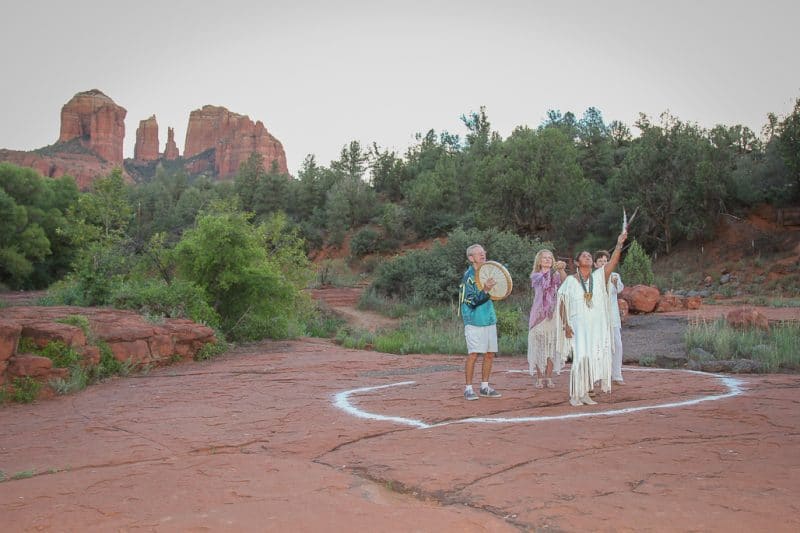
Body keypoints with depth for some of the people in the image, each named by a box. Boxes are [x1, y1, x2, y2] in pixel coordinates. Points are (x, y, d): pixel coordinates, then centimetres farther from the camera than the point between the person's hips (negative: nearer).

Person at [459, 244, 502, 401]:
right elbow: (472, 302, -17)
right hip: (474, 322, -7)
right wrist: (485, 290, -30)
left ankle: (484, 387, 18)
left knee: (490, 354, 7)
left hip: (489, 320, 7)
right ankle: (468, 389, 1)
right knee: (473, 354, -8)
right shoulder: (468, 276, -11)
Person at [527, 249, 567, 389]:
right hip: (539, 314, -2)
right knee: (539, 346, -3)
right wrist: (555, 268, -35)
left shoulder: (556, 275, 12)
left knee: (551, 346, 0)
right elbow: (543, 278, -17)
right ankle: (539, 378, 4)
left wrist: (561, 269, -33)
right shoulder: (535, 275, 7)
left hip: (552, 314, 2)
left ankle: (549, 378, 6)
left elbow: (564, 282, -12)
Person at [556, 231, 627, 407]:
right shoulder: (570, 281, 0)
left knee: (594, 358, 4)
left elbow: (613, 262, -8)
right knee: (581, 358, -11)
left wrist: (619, 244, -21)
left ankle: (585, 394, 15)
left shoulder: (598, 276, 6)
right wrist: (566, 325, -7)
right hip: (578, 326, -4)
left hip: (597, 326, 4)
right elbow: (562, 304, 0)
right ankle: (574, 395, -2)